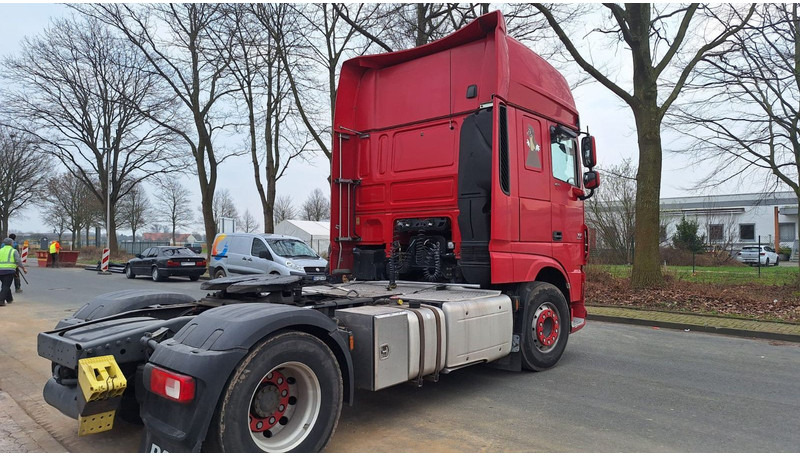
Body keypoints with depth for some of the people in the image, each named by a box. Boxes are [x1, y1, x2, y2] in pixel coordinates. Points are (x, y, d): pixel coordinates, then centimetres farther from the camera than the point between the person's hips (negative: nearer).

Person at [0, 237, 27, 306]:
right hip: (9, 271, -5)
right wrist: (24, 268, 3)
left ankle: (9, 298, 33)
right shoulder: (14, 251, 2)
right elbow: (18, 261, -7)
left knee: (6, 285, 20)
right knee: (6, 286, -5)